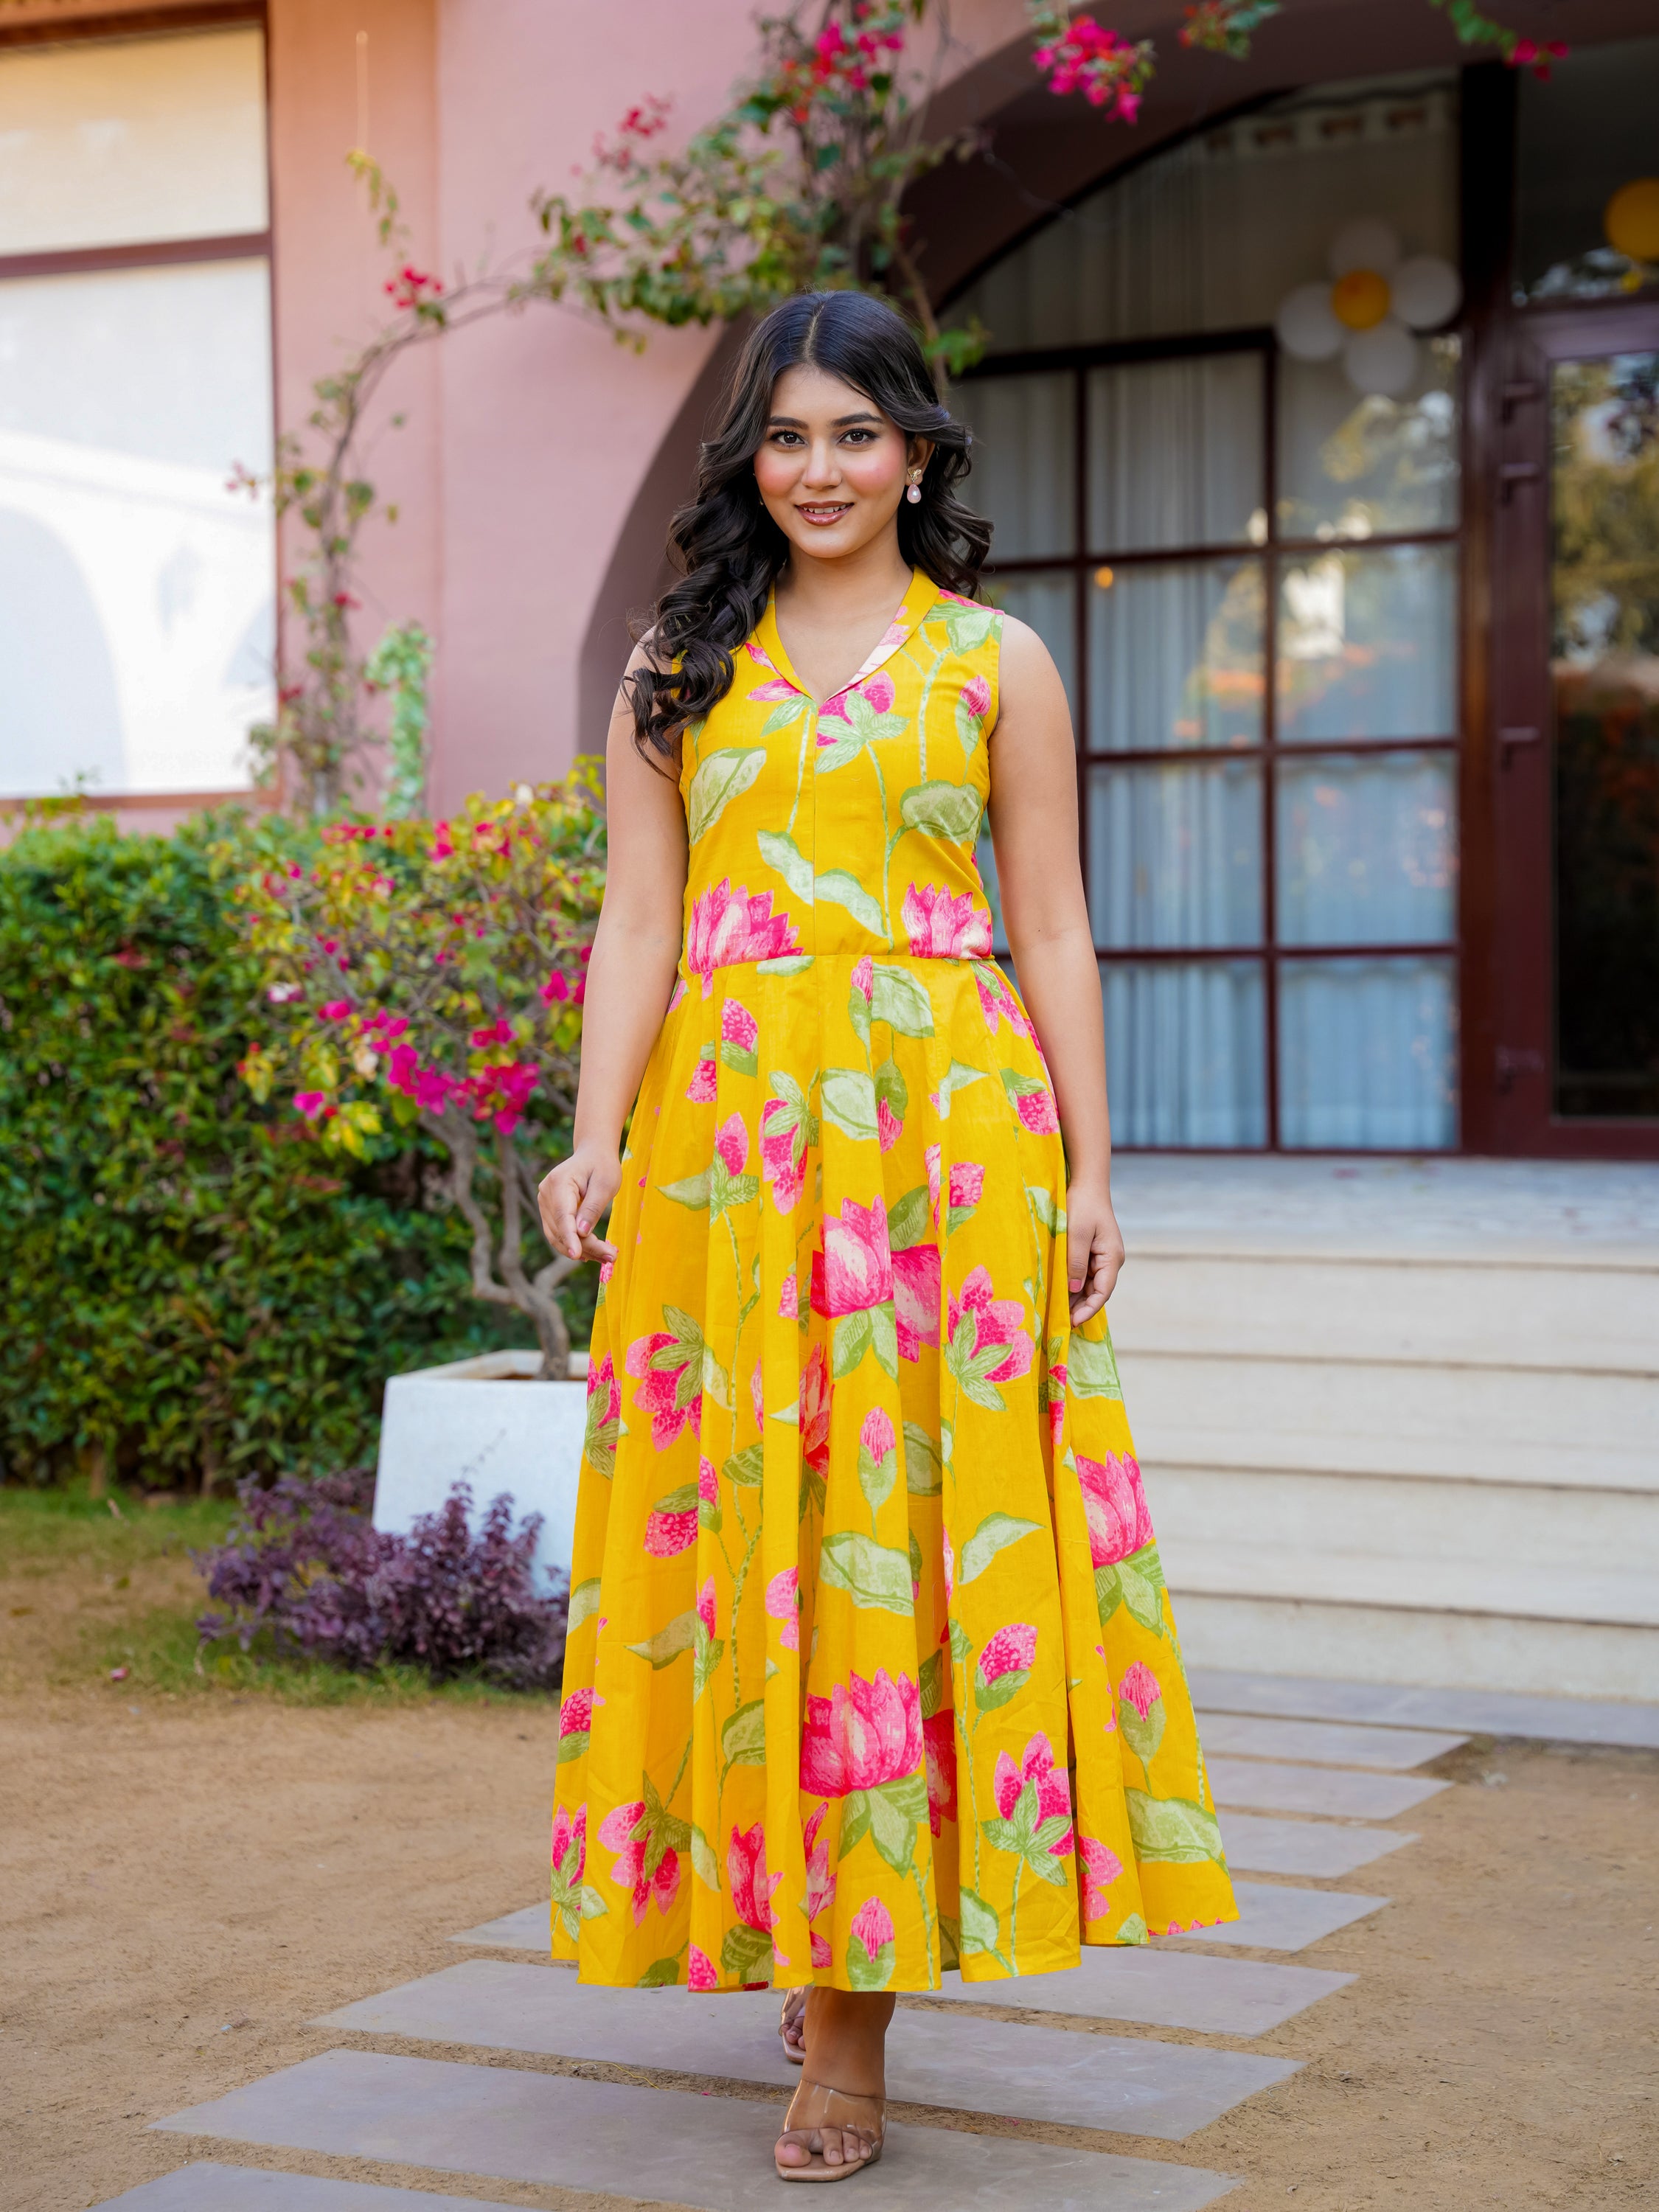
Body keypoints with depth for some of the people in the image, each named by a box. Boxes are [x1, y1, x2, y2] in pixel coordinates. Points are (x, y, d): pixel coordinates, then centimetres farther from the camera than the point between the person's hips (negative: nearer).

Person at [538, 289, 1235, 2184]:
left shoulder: (996, 662, 9)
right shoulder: (679, 664, 12)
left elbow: (1052, 930, 7)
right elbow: (639, 920, 7)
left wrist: (1089, 1171, 0)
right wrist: (597, 1138, -6)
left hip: (947, 1124, -1)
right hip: (728, 1133, 1)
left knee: (923, 1517, -4)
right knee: (746, 1530, 1)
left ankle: (858, 1998, 3)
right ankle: (783, 1932, 18)